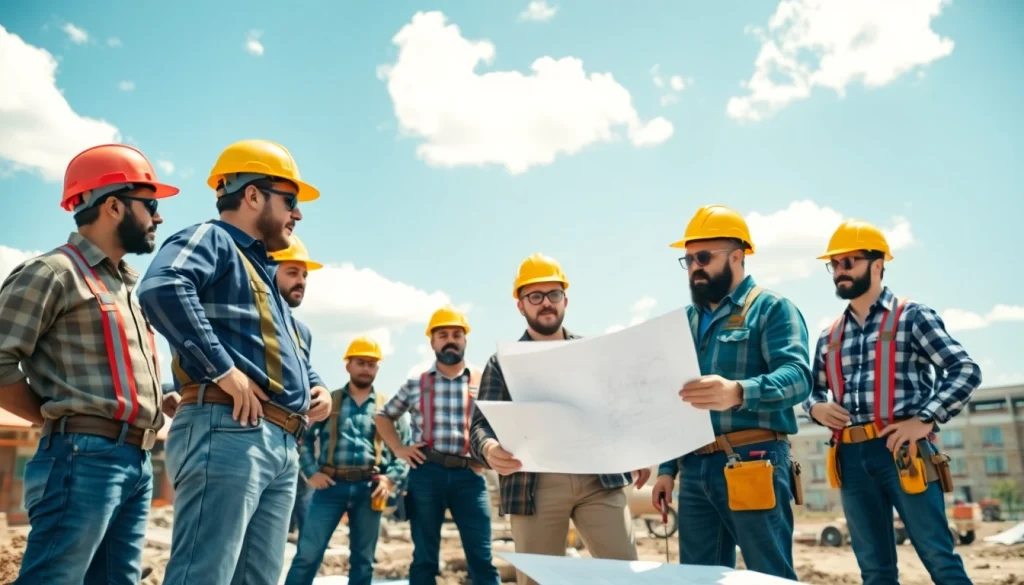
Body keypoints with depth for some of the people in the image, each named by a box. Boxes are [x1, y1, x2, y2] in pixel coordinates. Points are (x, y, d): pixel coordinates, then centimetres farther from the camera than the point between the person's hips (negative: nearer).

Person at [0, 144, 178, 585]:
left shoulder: (129, 284, 22)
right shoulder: (53, 272, -5)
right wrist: (59, 420, -6)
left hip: (137, 462, 8)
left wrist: (167, 402, 11)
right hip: (86, 457, -8)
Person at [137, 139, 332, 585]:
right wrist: (222, 370, -22)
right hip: (228, 431, -10)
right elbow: (161, 288, -22)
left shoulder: (262, 272, 30)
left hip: (282, 445, 10)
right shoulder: (212, 239, 1)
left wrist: (314, 388, 17)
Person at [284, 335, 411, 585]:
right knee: (307, 556, -3)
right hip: (331, 485, -1)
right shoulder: (328, 401, 9)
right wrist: (311, 472, -3)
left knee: (363, 562, 9)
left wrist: (392, 477, -4)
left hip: (369, 489, 1)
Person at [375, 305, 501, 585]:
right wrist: (399, 449, 6)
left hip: (469, 476, 0)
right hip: (426, 474, 1)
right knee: (424, 558, 8)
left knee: (482, 559, -1)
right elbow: (383, 417, 20)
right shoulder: (415, 383, 10)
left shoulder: (482, 382, 8)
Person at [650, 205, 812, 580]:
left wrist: (738, 392, -38)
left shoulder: (771, 308, -2)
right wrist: (667, 467, 14)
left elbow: (797, 376, -19)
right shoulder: (687, 320, 17)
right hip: (695, 470, 7)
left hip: (753, 467, -6)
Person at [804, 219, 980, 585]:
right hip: (852, 458, 5)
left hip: (901, 451, -5)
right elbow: (813, 389, 24)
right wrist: (816, 407, 1)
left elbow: (966, 371, -6)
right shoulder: (829, 337, 15)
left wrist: (926, 419, -16)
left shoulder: (912, 316, 0)